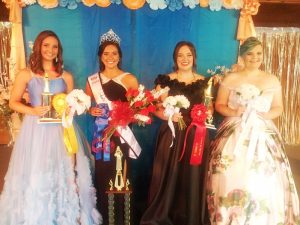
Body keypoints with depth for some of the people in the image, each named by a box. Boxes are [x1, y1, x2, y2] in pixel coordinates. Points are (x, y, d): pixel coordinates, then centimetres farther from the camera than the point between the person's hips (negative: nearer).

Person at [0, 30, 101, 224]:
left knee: (64, 174, 5)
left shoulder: (66, 76, 9)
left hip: (61, 131, 2)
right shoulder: (26, 74, 3)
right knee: (35, 175, 2)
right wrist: (33, 111, -13)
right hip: (35, 130, -2)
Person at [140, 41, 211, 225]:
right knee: (169, 178, -2)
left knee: (193, 179, 3)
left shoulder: (204, 82, 10)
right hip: (171, 136, -1)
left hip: (196, 136, 2)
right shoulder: (166, 80, 4)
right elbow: (157, 108, 1)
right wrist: (168, 115, -17)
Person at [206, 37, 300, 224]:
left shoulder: (272, 80, 7)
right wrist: (234, 112, -13)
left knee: (263, 182, -2)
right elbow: (219, 105, 6)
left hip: (263, 134, 1)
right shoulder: (231, 79, 3)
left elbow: (278, 108, 11)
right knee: (232, 179, -3)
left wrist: (266, 115, -9)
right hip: (235, 134, -1)